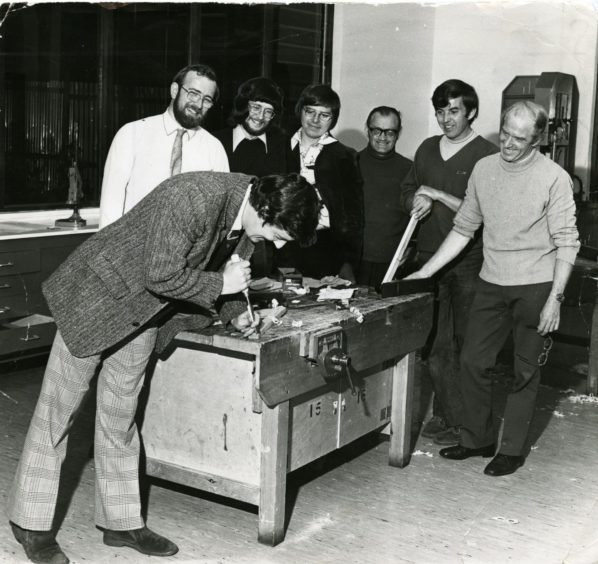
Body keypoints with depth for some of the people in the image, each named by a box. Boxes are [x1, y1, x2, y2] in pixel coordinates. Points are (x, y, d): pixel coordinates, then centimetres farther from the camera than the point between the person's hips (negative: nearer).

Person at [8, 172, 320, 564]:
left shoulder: (250, 206, -8)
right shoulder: (189, 198, -34)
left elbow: (229, 262, 10)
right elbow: (161, 276, -29)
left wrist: (236, 311, -1)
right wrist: (221, 284, -20)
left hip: (144, 312, 7)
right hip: (99, 294, -7)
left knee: (120, 416, 15)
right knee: (57, 412, 4)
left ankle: (122, 523, 24)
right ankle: (31, 523, 18)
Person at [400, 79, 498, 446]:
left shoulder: (487, 155, -5)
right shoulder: (427, 149, 14)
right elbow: (408, 193, 22)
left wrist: (439, 195, -14)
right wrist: (418, 201, 0)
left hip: (468, 263, -5)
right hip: (429, 257, 5)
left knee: (466, 343, -1)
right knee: (433, 341, 7)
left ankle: (465, 422, 7)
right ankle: (444, 412, 17)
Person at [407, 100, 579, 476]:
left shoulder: (554, 178, -10)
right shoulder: (484, 168, 4)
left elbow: (566, 243, -9)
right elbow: (464, 229, 10)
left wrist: (555, 298, -15)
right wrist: (425, 271, 6)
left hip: (536, 287, -5)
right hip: (492, 283, 5)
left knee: (526, 372, 5)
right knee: (473, 361, 8)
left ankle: (512, 450, 18)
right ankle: (477, 439, 24)